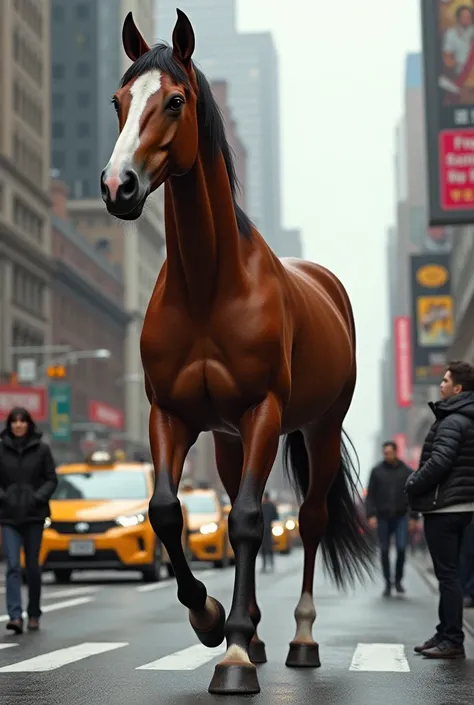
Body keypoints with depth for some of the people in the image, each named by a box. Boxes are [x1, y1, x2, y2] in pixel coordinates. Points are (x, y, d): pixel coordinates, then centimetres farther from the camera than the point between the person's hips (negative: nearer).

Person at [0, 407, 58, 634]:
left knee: (32, 566, 7)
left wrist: (39, 497, -12)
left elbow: (51, 479, 3)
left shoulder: (42, 449, 1)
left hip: (34, 515, 0)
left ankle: (34, 615, 20)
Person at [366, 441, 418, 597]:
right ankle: (388, 583, 15)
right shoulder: (377, 471, 1)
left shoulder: (407, 471, 3)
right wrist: (371, 515, -10)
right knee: (385, 551, 3)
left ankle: (398, 580, 9)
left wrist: (415, 517, 0)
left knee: (401, 548, -11)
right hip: (383, 517, 0)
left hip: (401, 517, 0)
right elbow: (370, 495, 0)